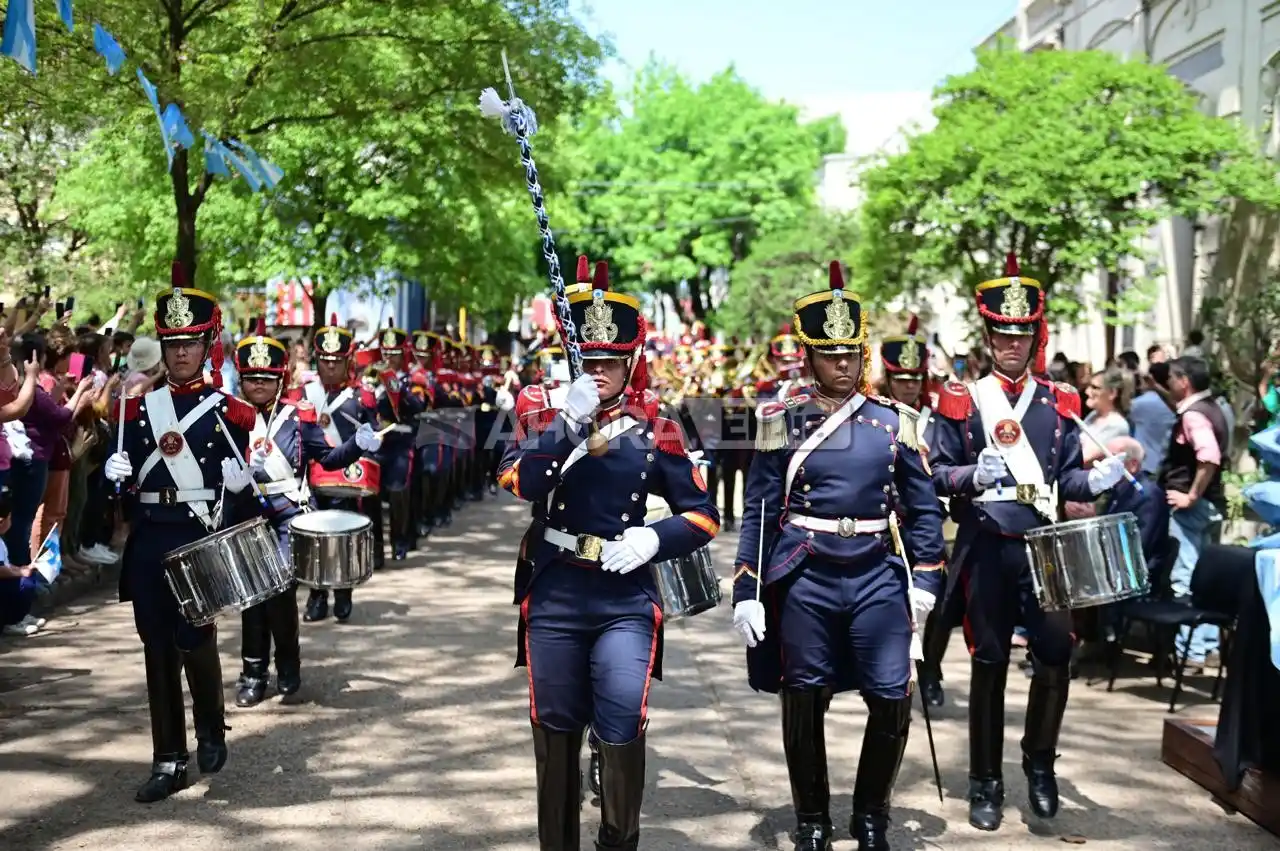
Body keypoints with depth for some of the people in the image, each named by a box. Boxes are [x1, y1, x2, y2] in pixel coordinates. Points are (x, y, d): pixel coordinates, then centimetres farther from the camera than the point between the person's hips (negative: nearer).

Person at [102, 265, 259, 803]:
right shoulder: (139, 407, 8)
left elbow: (246, 477, 7)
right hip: (150, 537, 4)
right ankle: (169, 762, 17)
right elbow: (121, 472, 10)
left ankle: (212, 728, 21)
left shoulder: (229, 410, 0)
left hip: (203, 535, -3)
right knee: (157, 647, 6)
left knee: (194, 638, -9)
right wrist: (115, 472, -10)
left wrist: (242, 476, -13)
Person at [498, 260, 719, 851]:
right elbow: (518, 482, -17)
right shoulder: (545, 414, 1)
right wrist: (568, 420, -26)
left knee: (622, 728, -8)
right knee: (555, 730, 11)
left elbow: (703, 516, 4)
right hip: (553, 596, 1)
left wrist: (654, 538, -14)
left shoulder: (654, 429, 2)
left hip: (627, 599, -1)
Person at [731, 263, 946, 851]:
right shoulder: (781, 421, 0)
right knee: (804, 701, 7)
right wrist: (746, 592, -4)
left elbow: (924, 508, 8)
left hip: (879, 579, 1)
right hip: (805, 582, -1)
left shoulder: (895, 420, 5)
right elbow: (759, 511, 0)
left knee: (892, 701, 1)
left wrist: (925, 579, -1)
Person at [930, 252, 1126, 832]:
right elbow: (935, 474, -2)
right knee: (989, 663, 5)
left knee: (1056, 653, -4)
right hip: (985, 551, -2)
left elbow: (1067, 478, 9)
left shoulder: (1058, 403, 7)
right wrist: (973, 476, -21)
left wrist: (1098, 478, -12)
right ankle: (986, 782, 18)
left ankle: (1040, 762, 20)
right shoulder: (962, 400, 0)